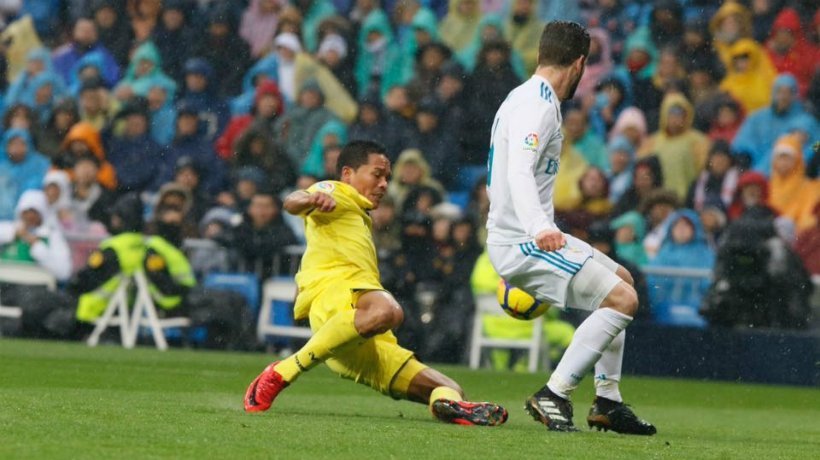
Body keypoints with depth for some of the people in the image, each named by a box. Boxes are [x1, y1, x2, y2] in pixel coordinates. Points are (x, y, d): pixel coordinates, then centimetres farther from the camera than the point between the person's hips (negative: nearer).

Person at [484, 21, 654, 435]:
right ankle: (552, 396, -19)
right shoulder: (538, 106, -16)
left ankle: (607, 402, 20)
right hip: (523, 242, -11)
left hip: (530, 234, 11)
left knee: (622, 280, 22)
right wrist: (539, 228, -47)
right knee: (621, 299, -19)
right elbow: (519, 172, -31)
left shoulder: (527, 98, 16)